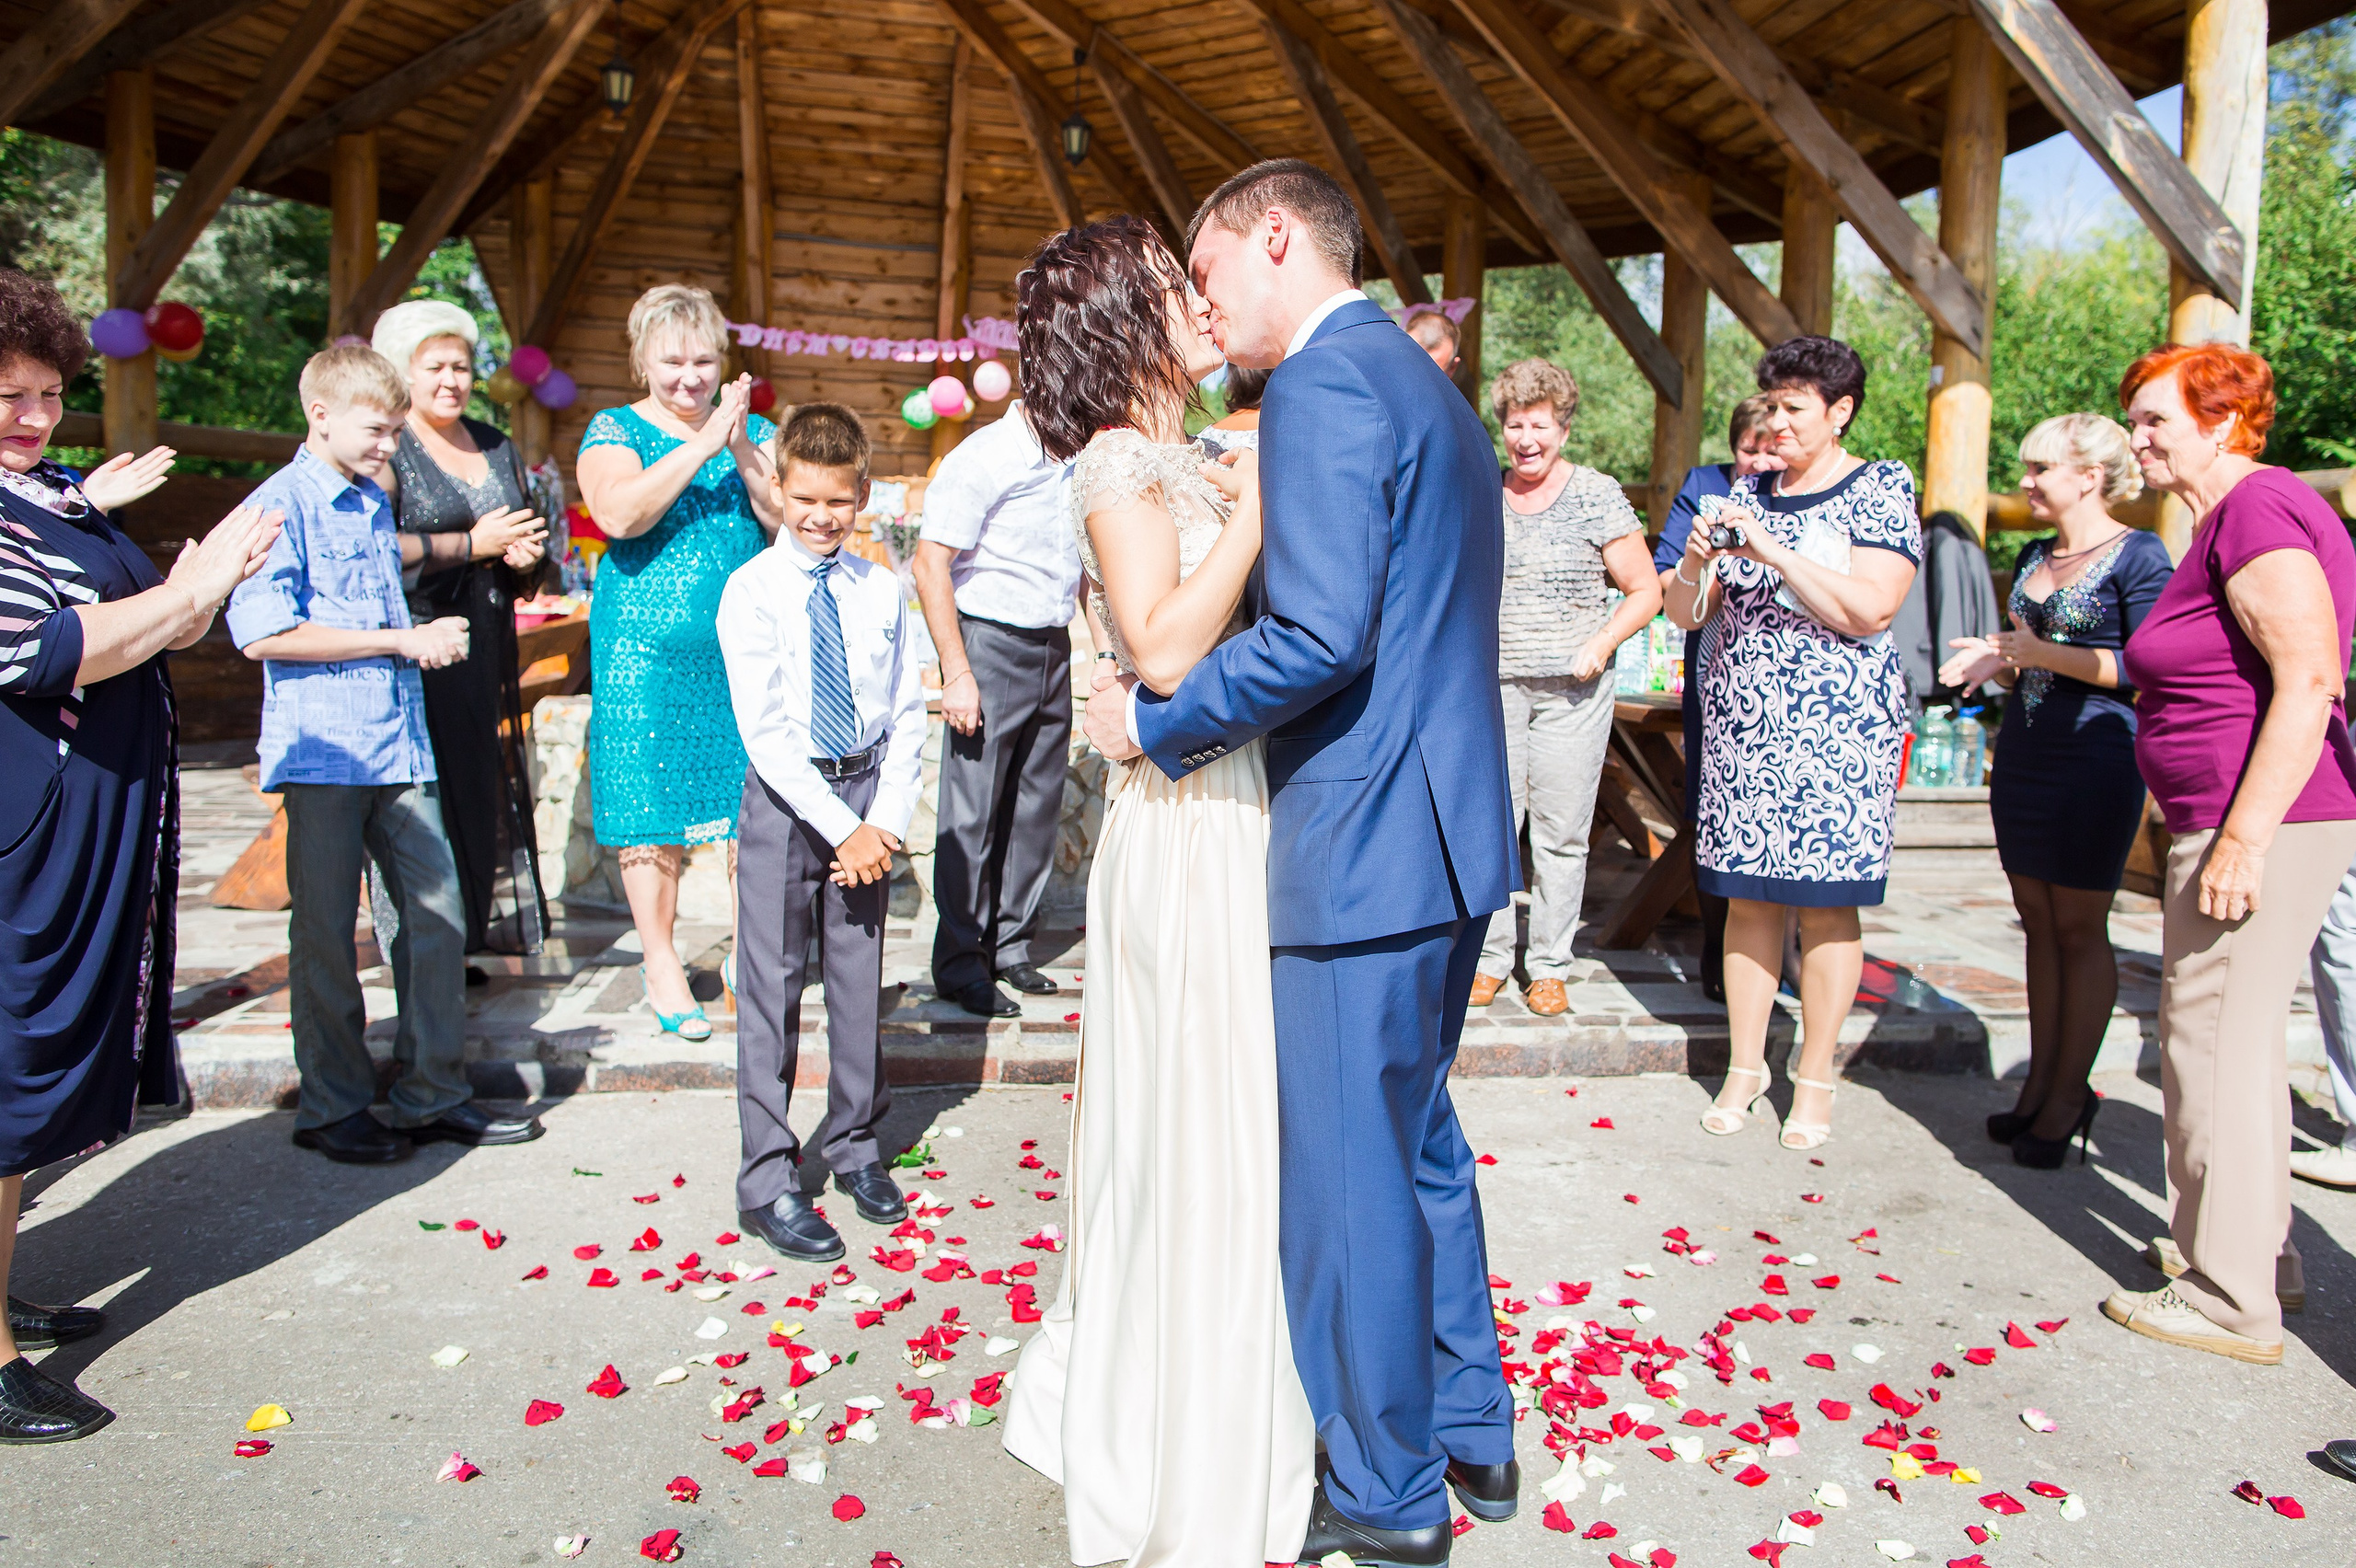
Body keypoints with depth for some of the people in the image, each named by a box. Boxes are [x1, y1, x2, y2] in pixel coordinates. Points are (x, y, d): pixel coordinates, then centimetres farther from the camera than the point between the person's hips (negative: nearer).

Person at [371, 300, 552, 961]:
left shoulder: (496, 446, 18)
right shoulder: (386, 448, -2)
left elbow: (529, 533, 26)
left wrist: (526, 554, 3)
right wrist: (473, 544, -11)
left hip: (487, 648, 6)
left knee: (486, 786, 4)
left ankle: (470, 933, 12)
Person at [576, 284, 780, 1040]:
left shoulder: (754, 431, 11)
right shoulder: (614, 430, 3)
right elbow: (619, 514, -16)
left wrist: (742, 452, -14)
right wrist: (703, 444, -17)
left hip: (745, 651, 2)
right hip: (647, 651, -2)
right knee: (652, 811, 2)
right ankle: (660, 962, 17)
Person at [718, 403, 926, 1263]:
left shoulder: (882, 590, 4)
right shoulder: (752, 590, -7)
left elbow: (906, 715, 5)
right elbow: (764, 730, -12)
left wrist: (886, 819, -7)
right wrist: (841, 827, -16)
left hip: (868, 791, 3)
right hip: (785, 799, -3)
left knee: (859, 976, 13)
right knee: (772, 989, 2)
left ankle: (856, 1144, 31)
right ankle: (768, 1183, 14)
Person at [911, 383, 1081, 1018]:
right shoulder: (983, 458, -10)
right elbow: (930, 565, -13)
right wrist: (957, 673, -17)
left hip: (1054, 650, 7)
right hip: (991, 644, -6)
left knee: (1036, 808, 10)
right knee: (972, 813, -1)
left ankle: (1012, 947, 23)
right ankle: (960, 965, 10)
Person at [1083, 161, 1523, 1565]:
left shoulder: (1322, 386, -14)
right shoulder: (1432, 389, 17)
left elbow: (1320, 635, -25)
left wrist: (1156, 721, -11)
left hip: (1363, 849, -10)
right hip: (1453, 830, 10)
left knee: (1348, 1183, 5)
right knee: (1418, 1143, 22)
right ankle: (1470, 1435, 37)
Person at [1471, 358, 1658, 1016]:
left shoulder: (1598, 495, 1)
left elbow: (1646, 590, 3)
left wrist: (1600, 645, -11)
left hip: (1572, 689, -2)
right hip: (1493, 684, 2)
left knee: (1561, 832, 2)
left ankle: (1549, 968, 14)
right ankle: (1491, 959, 15)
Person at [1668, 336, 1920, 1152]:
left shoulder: (1881, 490, 0)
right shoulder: (1746, 493, 13)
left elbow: (1868, 609, -14)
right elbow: (1686, 615, 11)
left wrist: (1772, 550, -18)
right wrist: (1698, 559, -10)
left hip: (1835, 728, -4)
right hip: (1739, 723, 4)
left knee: (1825, 902, 0)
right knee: (1748, 897, 5)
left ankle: (1814, 1079, 12)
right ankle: (1744, 1068, 16)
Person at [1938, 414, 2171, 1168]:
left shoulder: (2138, 556, -8)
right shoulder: (2034, 557, 14)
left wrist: (2043, 654, -16)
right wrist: (1996, 660, 2)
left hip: (2096, 760, -7)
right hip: (2023, 756, 7)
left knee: (2079, 927, 0)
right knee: (2038, 921, 10)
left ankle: (2069, 1094, 9)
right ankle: (2041, 1083, 18)